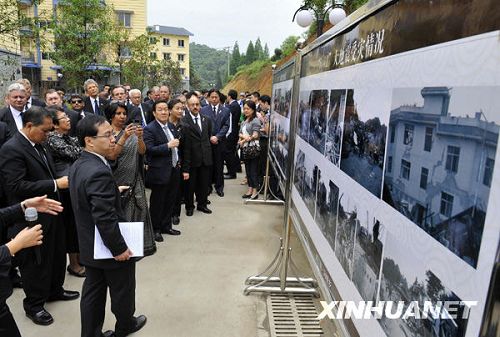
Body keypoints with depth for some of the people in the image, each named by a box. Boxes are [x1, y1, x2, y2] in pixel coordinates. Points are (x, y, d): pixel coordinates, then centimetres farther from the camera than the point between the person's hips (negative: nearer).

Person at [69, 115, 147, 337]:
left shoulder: (78, 165, 0)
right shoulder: (99, 172, -30)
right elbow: (105, 219, -30)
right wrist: (119, 248, -21)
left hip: (90, 246, 8)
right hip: (109, 248, -8)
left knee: (93, 292, 20)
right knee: (122, 291, 18)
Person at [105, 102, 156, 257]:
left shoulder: (131, 131, 7)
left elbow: (142, 151, -7)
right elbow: (111, 156, -17)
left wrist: (139, 137, -27)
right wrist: (124, 137, -28)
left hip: (134, 182, 3)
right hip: (116, 182, -3)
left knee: (137, 212, 5)